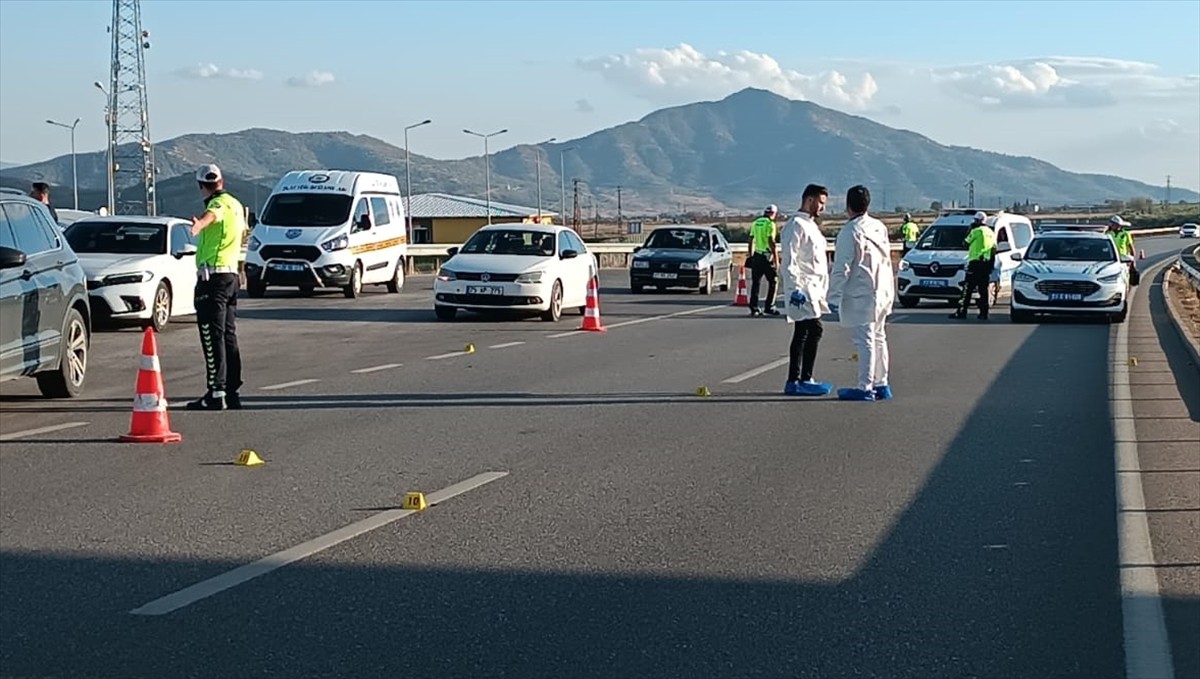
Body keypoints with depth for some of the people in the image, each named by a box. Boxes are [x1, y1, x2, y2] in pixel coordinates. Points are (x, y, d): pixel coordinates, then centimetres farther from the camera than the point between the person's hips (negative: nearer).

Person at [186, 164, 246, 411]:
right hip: (231, 275, 9)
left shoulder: (219, 203, -9)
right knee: (228, 337, 13)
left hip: (213, 276, -9)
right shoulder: (236, 205, 18)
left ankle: (216, 393, -13)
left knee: (213, 337, -10)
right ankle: (232, 392, 16)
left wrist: (196, 226, -57)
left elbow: (209, 216, -35)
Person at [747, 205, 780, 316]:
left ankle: (754, 308, 7)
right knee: (773, 282, 3)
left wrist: (751, 256, 22)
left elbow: (751, 241, 15)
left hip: (756, 255, 7)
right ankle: (769, 307, -1)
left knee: (755, 282, 9)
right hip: (766, 256, -7)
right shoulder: (770, 224, -9)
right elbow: (771, 241, -15)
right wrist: (776, 258, -12)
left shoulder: (755, 223, 12)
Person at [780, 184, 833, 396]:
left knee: (803, 334, 9)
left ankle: (794, 382, 12)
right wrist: (795, 289, -23)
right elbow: (789, 261, -17)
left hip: (813, 288, 10)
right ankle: (804, 380, -12)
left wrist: (823, 289, 22)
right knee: (814, 329, -14)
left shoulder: (810, 225, 19)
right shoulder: (796, 226, -11)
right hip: (803, 289, -10)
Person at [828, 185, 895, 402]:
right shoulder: (879, 227, 8)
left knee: (865, 340, -6)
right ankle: (881, 384, 21)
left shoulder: (850, 232, -16)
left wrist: (834, 296, -13)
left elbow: (841, 268, -17)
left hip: (860, 294, -8)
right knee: (878, 337, 15)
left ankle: (865, 388, -5)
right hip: (882, 292, 8)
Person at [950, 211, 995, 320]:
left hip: (975, 263, -6)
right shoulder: (991, 233, 14)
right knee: (984, 289, 8)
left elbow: (966, 242, 5)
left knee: (968, 288, -5)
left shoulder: (976, 231, -7)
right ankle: (983, 313, 6)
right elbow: (994, 250, 16)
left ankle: (962, 312, -8)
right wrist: (992, 264, 22)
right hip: (987, 263, 6)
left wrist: (970, 229, 14)